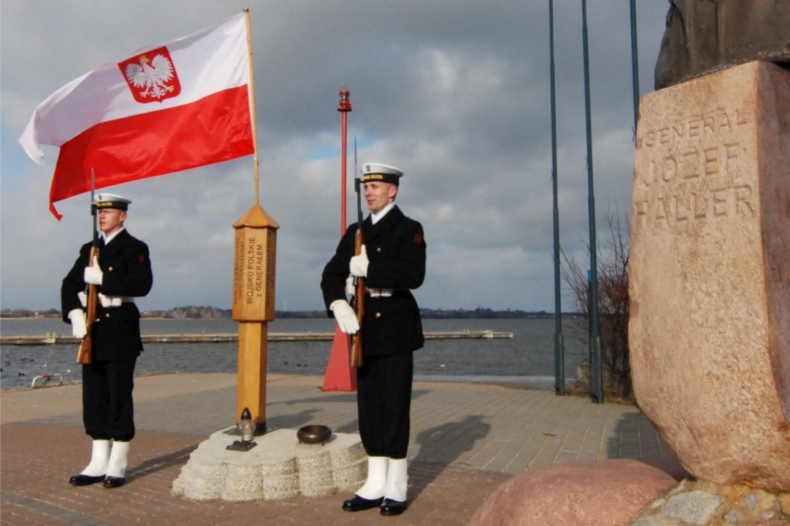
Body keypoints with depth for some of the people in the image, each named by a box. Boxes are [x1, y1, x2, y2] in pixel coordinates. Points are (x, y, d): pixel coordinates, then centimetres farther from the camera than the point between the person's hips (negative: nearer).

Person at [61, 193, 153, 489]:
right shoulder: (89, 250, 16)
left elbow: (142, 284, -18)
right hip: (93, 331, 6)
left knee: (119, 395, -2)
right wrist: (74, 314, -6)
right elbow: (70, 285, 10)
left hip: (121, 331, -6)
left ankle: (117, 465, 6)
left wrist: (102, 279, -21)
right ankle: (98, 463, 17)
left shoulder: (135, 248, -3)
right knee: (94, 396, 8)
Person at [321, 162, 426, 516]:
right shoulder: (355, 232, 14)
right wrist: (338, 304, -12)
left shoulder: (409, 229, -3)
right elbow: (331, 275, 7)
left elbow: (413, 275, -19)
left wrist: (368, 268, -20)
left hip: (396, 329, -6)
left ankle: (396, 487, 10)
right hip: (365, 329, 6)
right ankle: (375, 484, 18)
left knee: (395, 407, -2)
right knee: (369, 407, 8)